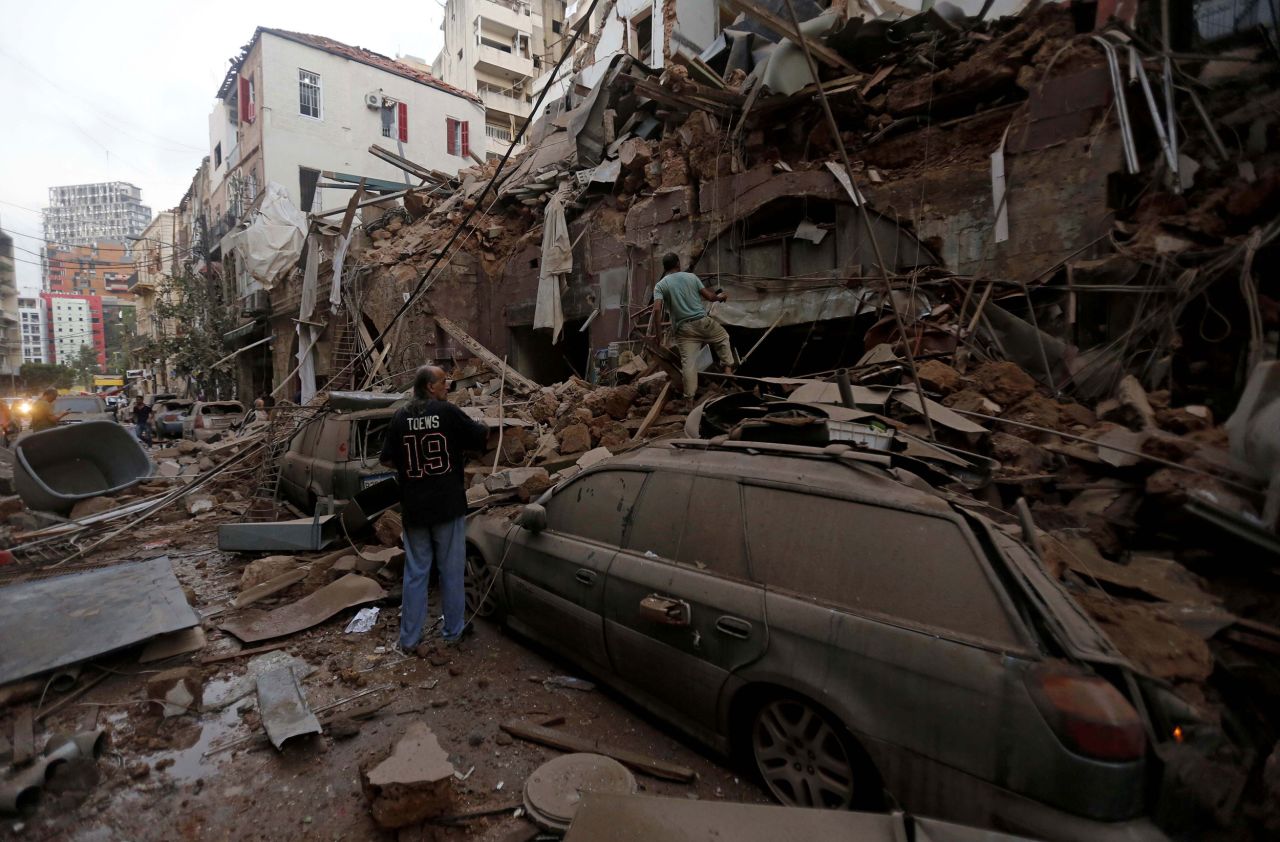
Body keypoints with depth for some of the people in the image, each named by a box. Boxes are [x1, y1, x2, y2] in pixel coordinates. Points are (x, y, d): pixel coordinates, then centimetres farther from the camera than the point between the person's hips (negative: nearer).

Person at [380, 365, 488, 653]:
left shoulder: (400, 417, -1)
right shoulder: (448, 412, -10)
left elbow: (387, 460, 4)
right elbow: (482, 437, -2)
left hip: (413, 509, 3)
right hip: (448, 506, -3)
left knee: (415, 572, 13)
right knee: (452, 570, 11)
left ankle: (409, 637, 20)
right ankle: (454, 630, 23)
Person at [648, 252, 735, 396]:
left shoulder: (660, 285, 1)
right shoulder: (691, 276, 6)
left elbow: (657, 309, -14)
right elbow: (709, 296, 7)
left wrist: (656, 333, -10)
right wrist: (720, 297, 29)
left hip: (683, 329, -1)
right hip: (702, 321, 1)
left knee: (688, 362, 0)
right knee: (723, 337, 28)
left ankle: (690, 398, 0)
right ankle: (728, 368, 22)